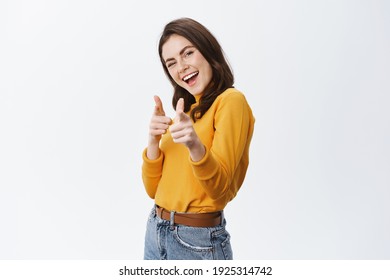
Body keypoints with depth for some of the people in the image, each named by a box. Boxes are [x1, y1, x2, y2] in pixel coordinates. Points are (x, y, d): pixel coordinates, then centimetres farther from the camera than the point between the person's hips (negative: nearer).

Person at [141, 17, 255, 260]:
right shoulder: (185, 110, 9)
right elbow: (154, 189, 4)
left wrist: (196, 147, -34)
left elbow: (218, 189, -19)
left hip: (199, 242, -6)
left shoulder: (230, 101, -11)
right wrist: (154, 142, -10)